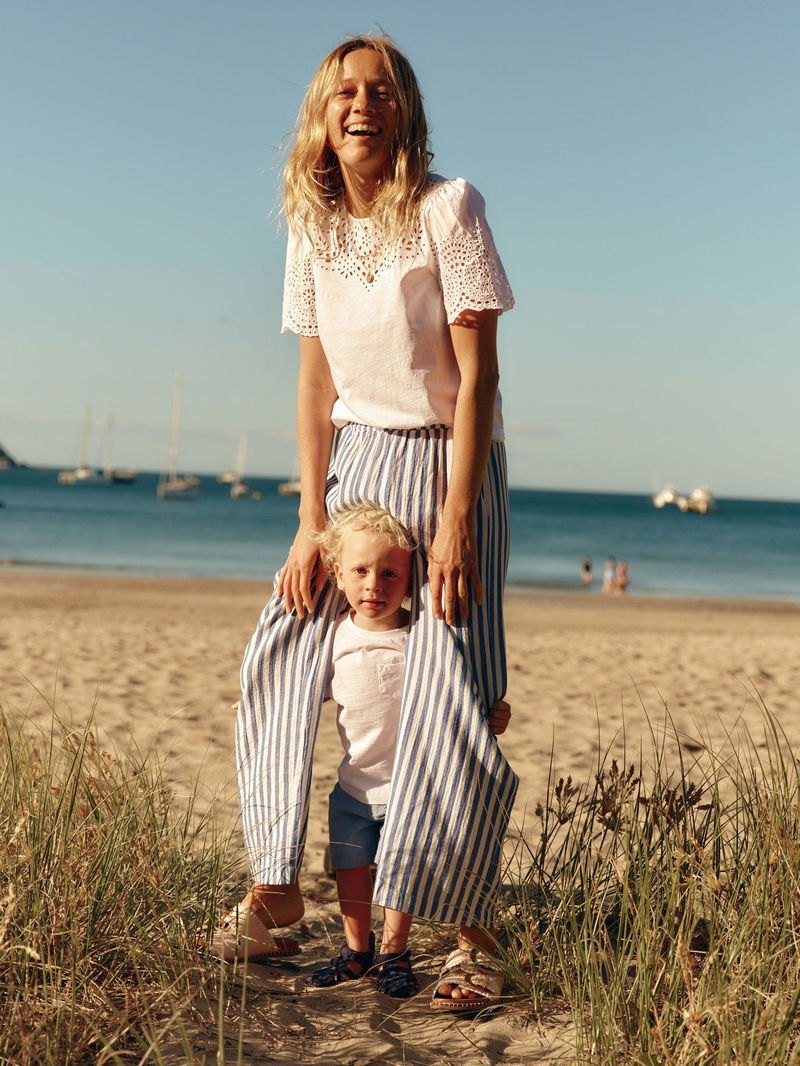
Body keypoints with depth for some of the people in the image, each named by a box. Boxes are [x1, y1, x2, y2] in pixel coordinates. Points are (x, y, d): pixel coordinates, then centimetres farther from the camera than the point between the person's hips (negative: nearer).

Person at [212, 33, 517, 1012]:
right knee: (280, 654, 1)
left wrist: (455, 522, -20)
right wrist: (310, 522, -1)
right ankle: (278, 886, 16)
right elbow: (316, 380, 5)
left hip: (448, 461, -5)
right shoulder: (314, 226, 3)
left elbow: (478, 376, -15)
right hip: (357, 457, 6)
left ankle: (472, 937, -2)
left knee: (451, 694, -12)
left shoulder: (447, 209, -13)